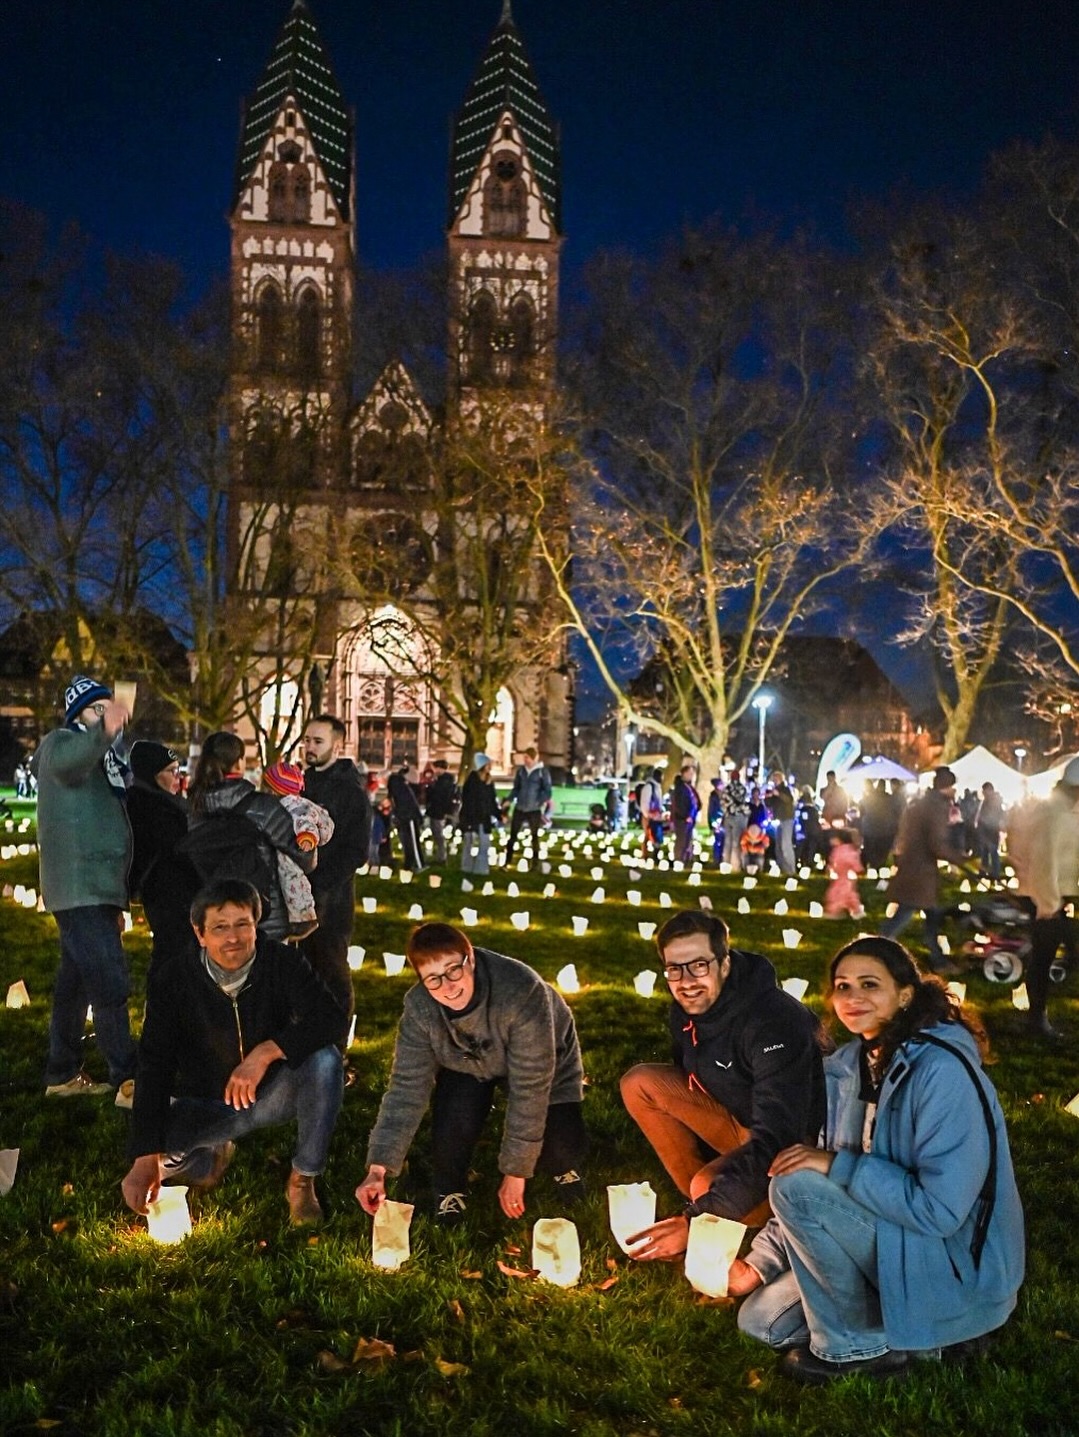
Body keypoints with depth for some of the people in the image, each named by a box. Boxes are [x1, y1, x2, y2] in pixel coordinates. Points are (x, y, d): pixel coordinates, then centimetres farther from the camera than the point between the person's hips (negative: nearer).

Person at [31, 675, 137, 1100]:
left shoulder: (102, 755, 22)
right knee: (111, 984, -13)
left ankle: (62, 1075, 23)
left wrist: (116, 900, 26)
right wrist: (103, 731, -51)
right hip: (80, 890, -9)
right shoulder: (63, 742, -5)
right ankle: (128, 1080, -12)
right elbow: (65, 761, -33)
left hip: (97, 889, 9)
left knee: (75, 985, 14)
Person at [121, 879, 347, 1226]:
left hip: (272, 1092, 0)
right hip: (204, 1104, 1)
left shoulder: (282, 963, -17)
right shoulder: (172, 980, -17)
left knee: (325, 1060, -31)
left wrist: (266, 1052, -41)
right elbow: (154, 1067, -23)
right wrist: (146, 1159, -34)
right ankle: (212, 1155, 11)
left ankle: (303, 1180, -10)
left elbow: (331, 1020, -27)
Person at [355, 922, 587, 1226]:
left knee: (566, 1148, -20)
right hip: (466, 1065, 2)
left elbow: (529, 1087, -35)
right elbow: (407, 1087, -25)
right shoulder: (419, 1008, -29)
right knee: (453, 1124, -27)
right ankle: (450, 1187, 6)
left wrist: (515, 1172, -29)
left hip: (542, 1065, -2)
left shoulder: (522, 992, -41)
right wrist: (378, 1169, -32)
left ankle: (561, 1166, 18)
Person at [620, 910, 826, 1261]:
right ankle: (700, 1204, -3)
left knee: (709, 1185, -34)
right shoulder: (686, 1010, -6)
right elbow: (687, 1088, 11)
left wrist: (696, 1220, -39)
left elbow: (775, 1142, -36)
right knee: (640, 1083, -8)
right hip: (740, 1120, 8)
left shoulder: (774, 1021, -31)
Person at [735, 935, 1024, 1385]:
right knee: (760, 1319, 5)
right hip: (897, 1242, 9)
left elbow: (940, 1209, -27)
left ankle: (856, 1345, -5)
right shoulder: (850, 1066, 2)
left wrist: (838, 1166, -24)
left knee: (794, 1188, -23)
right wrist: (760, 1260, 2)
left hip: (960, 1271, -8)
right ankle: (918, 1329, 10)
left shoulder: (942, 1072, -23)